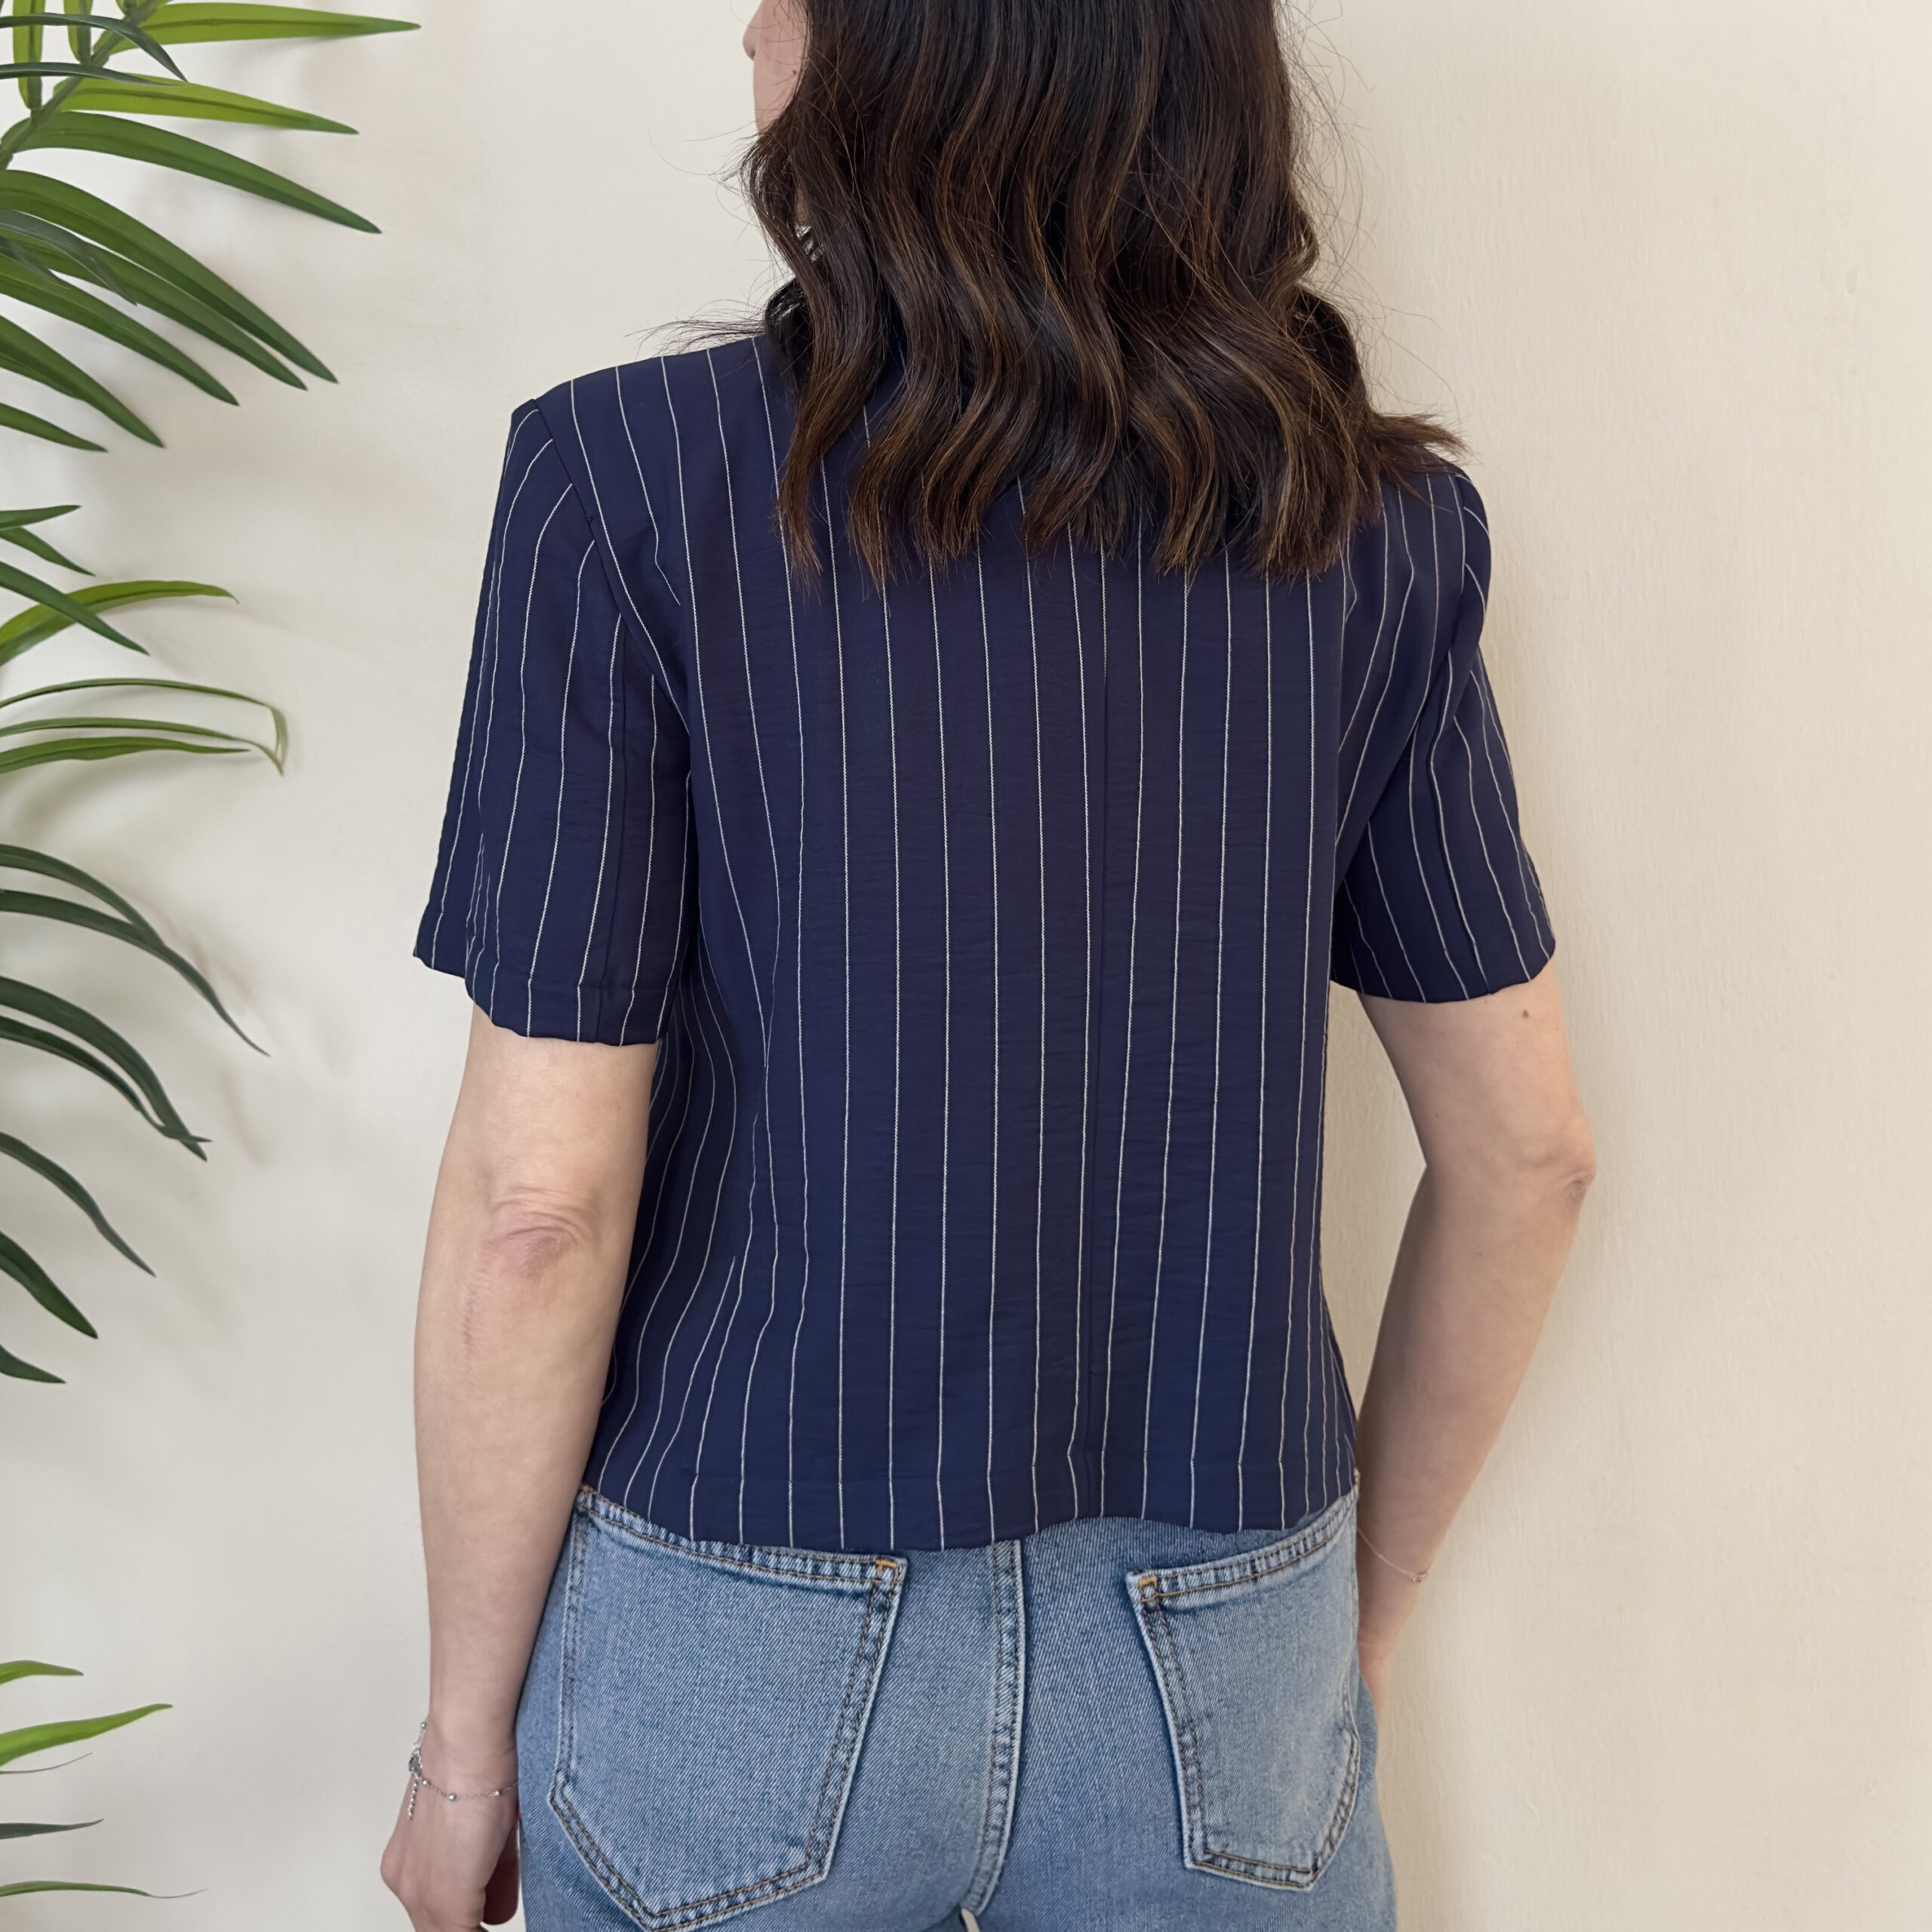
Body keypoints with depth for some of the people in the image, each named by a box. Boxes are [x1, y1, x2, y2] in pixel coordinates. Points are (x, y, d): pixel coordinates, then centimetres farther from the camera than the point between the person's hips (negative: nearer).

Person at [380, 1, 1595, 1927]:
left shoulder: (628, 479, -14)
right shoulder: (1368, 524, -5)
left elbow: (539, 1199, -15)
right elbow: (1524, 1148, 0)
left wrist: (468, 1726, -1)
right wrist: (1359, 1606, 14)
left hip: (744, 1642, -1)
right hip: (1225, 1683, 2)